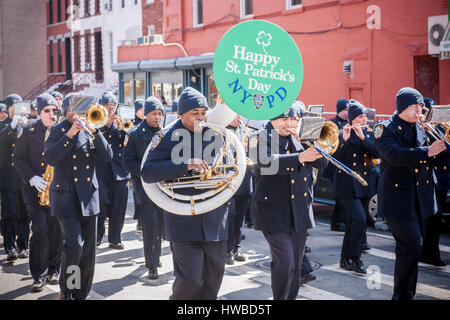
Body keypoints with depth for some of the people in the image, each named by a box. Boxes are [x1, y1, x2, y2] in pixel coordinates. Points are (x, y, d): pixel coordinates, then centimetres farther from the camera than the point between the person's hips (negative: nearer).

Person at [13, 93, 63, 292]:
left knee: (56, 231, 6)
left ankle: (53, 271, 24)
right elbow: (18, 158, 2)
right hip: (35, 188, -2)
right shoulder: (29, 130, 1)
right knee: (40, 230, -8)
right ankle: (39, 276, 5)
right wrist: (32, 178, -10)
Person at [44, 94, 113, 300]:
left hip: (89, 197, 4)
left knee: (88, 249, 6)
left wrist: (95, 132, -12)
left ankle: (81, 293, 20)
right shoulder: (57, 131, 2)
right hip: (66, 196, -4)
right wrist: (70, 134, -18)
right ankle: (66, 290, 5)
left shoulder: (90, 132, 11)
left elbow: (107, 156, -1)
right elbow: (50, 158, -14)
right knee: (74, 244, -16)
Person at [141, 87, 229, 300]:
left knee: (214, 278, 13)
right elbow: (147, 173, -15)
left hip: (215, 220, 5)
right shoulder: (167, 137, -4)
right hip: (184, 221, -4)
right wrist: (186, 165, -26)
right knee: (190, 280, -6)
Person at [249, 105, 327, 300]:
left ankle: (291, 297, 25)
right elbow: (267, 163, -23)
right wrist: (300, 157, -32)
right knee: (285, 261, -15)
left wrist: (316, 148, -10)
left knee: (295, 263, 12)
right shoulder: (260, 138, -3)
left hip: (299, 210, 6)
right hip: (273, 209, -6)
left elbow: (321, 163, 10)